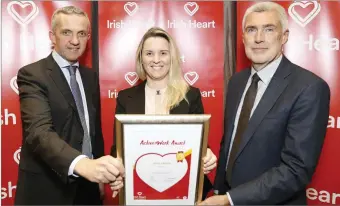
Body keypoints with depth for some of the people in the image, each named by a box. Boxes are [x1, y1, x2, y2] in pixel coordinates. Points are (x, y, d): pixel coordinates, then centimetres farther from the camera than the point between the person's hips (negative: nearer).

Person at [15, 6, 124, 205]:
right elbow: (39, 131, -29)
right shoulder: (32, 74, -14)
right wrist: (81, 164, -45)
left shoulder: (90, 76, 7)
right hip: (47, 188, -5)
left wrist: (100, 173, 8)